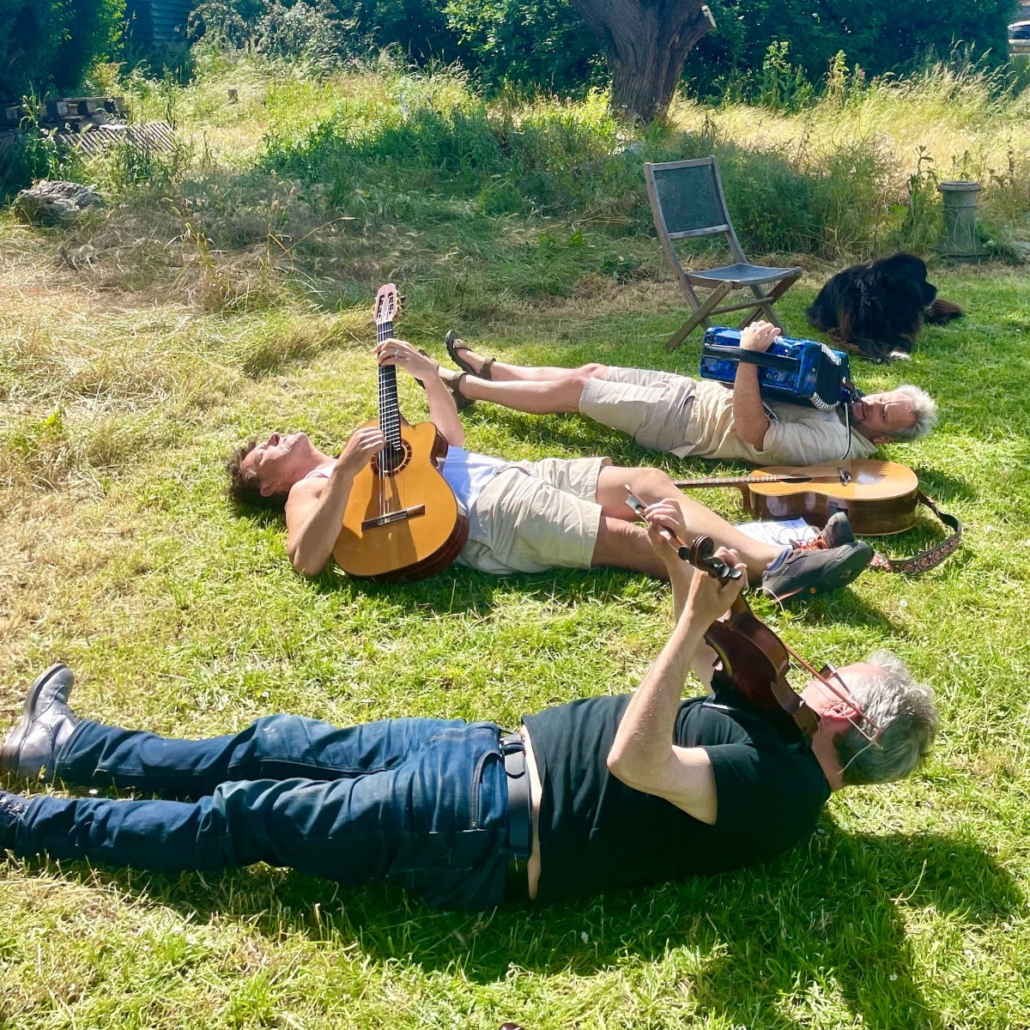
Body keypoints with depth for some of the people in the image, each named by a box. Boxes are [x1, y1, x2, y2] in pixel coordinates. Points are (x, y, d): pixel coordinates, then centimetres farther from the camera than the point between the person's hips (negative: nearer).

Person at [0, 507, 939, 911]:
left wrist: (696, 617, -33)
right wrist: (687, 580, 4)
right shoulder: (775, 725, 9)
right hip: (495, 750, 9)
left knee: (237, 817, -1)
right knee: (280, 745, 14)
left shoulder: (780, 792, -19)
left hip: (485, 830, -8)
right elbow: (696, 672, 23)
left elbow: (635, 759, -34)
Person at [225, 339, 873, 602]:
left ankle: (774, 556, -21)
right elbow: (307, 560, -15)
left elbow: (452, 437, 35)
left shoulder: (363, 449, 31)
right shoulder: (312, 487, 8)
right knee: (633, 537, -22)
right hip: (488, 515, -8)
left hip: (513, 474, 8)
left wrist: (425, 370, 21)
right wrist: (348, 469, -23)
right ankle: (769, 574, -27)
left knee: (649, 481, -10)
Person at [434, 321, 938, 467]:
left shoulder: (835, 443, -24)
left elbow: (750, 429, -32)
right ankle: (486, 368, 30)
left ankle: (463, 387, 12)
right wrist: (776, 350, -2)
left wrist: (750, 354, -33)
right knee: (592, 371, 14)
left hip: (684, 420, -8)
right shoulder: (843, 403, 3)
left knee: (572, 388, -4)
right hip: (699, 391, 8)